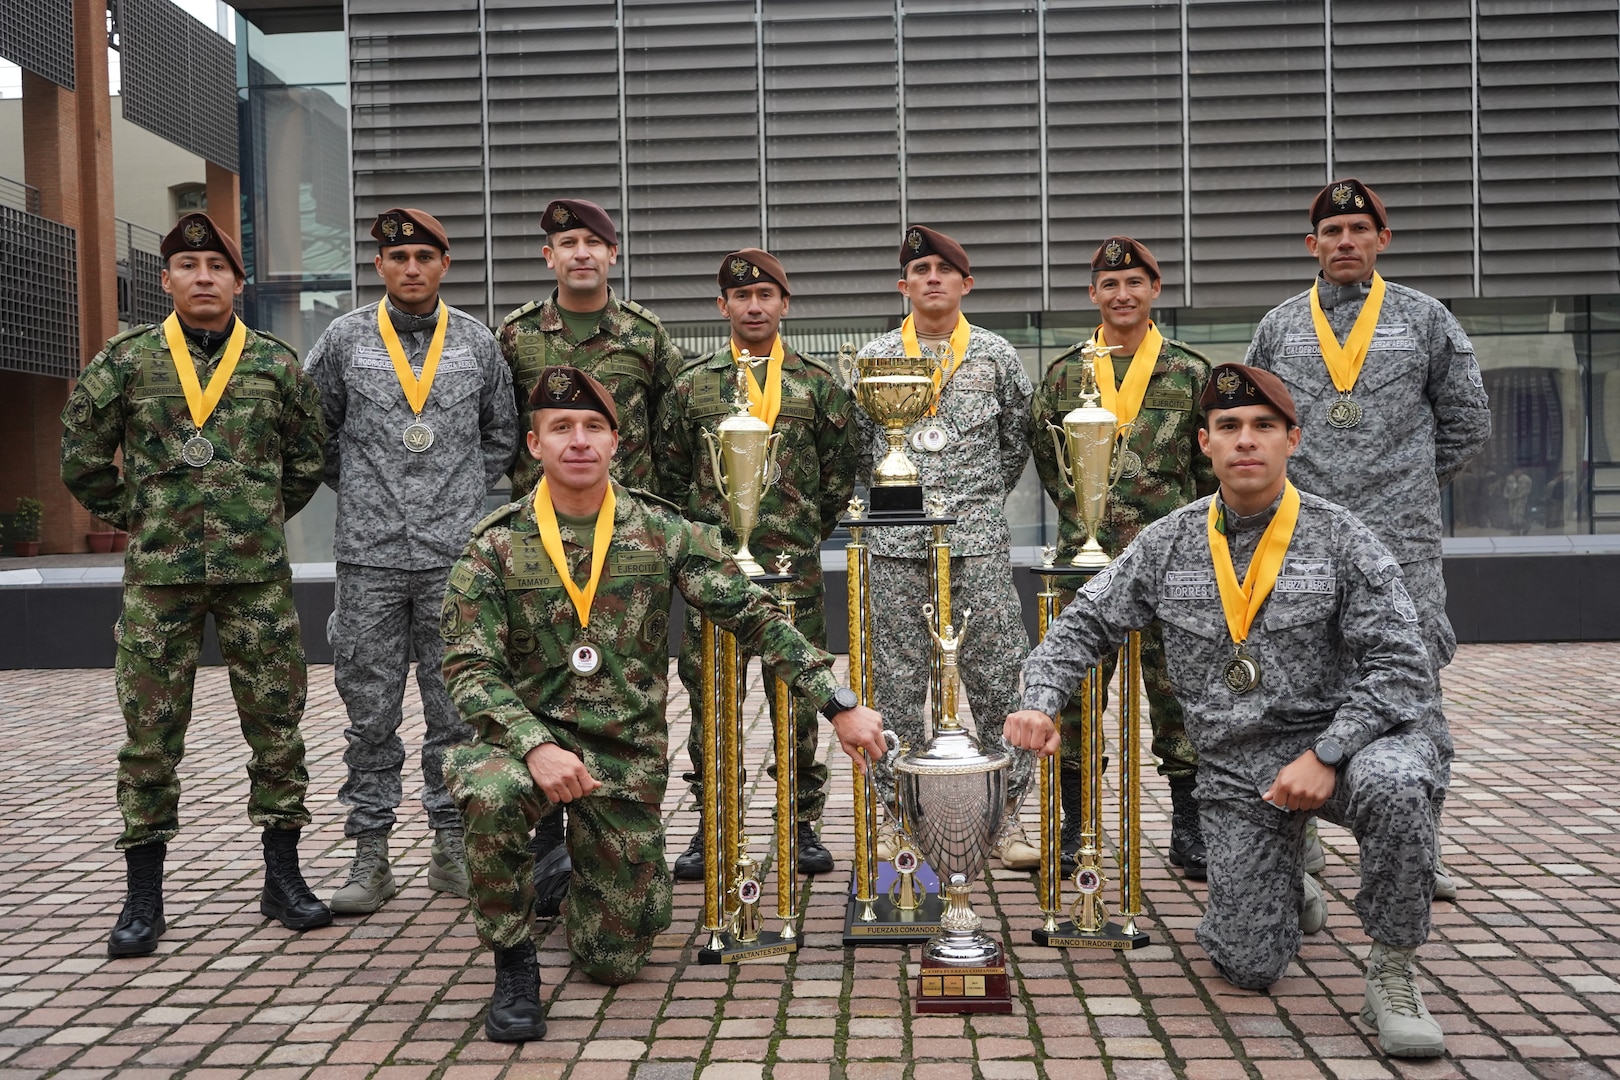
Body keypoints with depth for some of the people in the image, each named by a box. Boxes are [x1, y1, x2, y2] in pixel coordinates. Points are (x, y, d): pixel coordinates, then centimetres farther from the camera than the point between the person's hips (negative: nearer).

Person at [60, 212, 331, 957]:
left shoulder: (275, 363, 4)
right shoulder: (127, 359, 3)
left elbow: (309, 456, 14)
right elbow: (82, 455, 9)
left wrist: (262, 520, 11)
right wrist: (135, 519, 7)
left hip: (257, 573, 1)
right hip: (157, 573, 0)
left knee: (276, 721, 4)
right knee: (149, 732, 3)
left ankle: (283, 877, 17)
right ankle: (143, 895, 14)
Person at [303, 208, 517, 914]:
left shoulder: (477, 343, 7)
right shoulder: (344, 340, 4)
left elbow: (503, 432, 17)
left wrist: (469, 495, 9)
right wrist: (357, 491, 8)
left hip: (457, 556, 1)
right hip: (369, 560, 0)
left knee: (457, 709, 5)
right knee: (371, 711, 4)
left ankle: (453, 848, 16)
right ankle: (370, 858, 13)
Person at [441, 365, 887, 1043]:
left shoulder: (663, 533, -3)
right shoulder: (496, 547, -6)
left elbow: (755, 616, -2)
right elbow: (470, 668, -11)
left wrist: (839, 703, -9)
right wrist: (535, 744, -29)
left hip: (628, 757, 1)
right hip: (528, 736, -1)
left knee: (613, 961, 4)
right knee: (489, 791, -38)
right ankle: (513, 965, -11)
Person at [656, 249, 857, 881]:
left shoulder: (818, 385, 6)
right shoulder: (691, 385, 8)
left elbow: (839, 474, 9)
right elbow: (669, 475, 12)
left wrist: (805, 535, 6)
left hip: (794, 567, 0)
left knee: (797, 693, 4)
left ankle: (802, 823, 16)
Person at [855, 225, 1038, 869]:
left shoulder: (997, 355, 7)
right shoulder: (874, 358, 7)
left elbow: (1018, 441, 14)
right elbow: (858, 447, 14)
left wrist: (981, 500, 12)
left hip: (980, 543, 0)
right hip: (896, 546, 1)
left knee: (997, 678, 1)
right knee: (897, 683, 5)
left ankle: (1006, 816, 11)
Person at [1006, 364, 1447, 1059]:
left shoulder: (1340, 539, -6)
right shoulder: (1167, 544, 3)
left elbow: (1399, 667, -11)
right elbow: (1084, 624, 7)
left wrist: (1326, 753, -23)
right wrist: (1040, 701, -12)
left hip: (1341, 742, -2)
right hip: (1235, 768, 2)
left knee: (1391, 783, -38)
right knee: (1249, 967, -5)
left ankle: (1392, 975, -15)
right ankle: (1282, 891, 33)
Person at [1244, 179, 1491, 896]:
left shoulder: (1425, 318, 7)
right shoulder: (1279, 327, 10)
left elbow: (1466, 422, 11)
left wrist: (1411, 487, 10)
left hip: (1403, 542, -1)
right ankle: (1297, 837, 17)